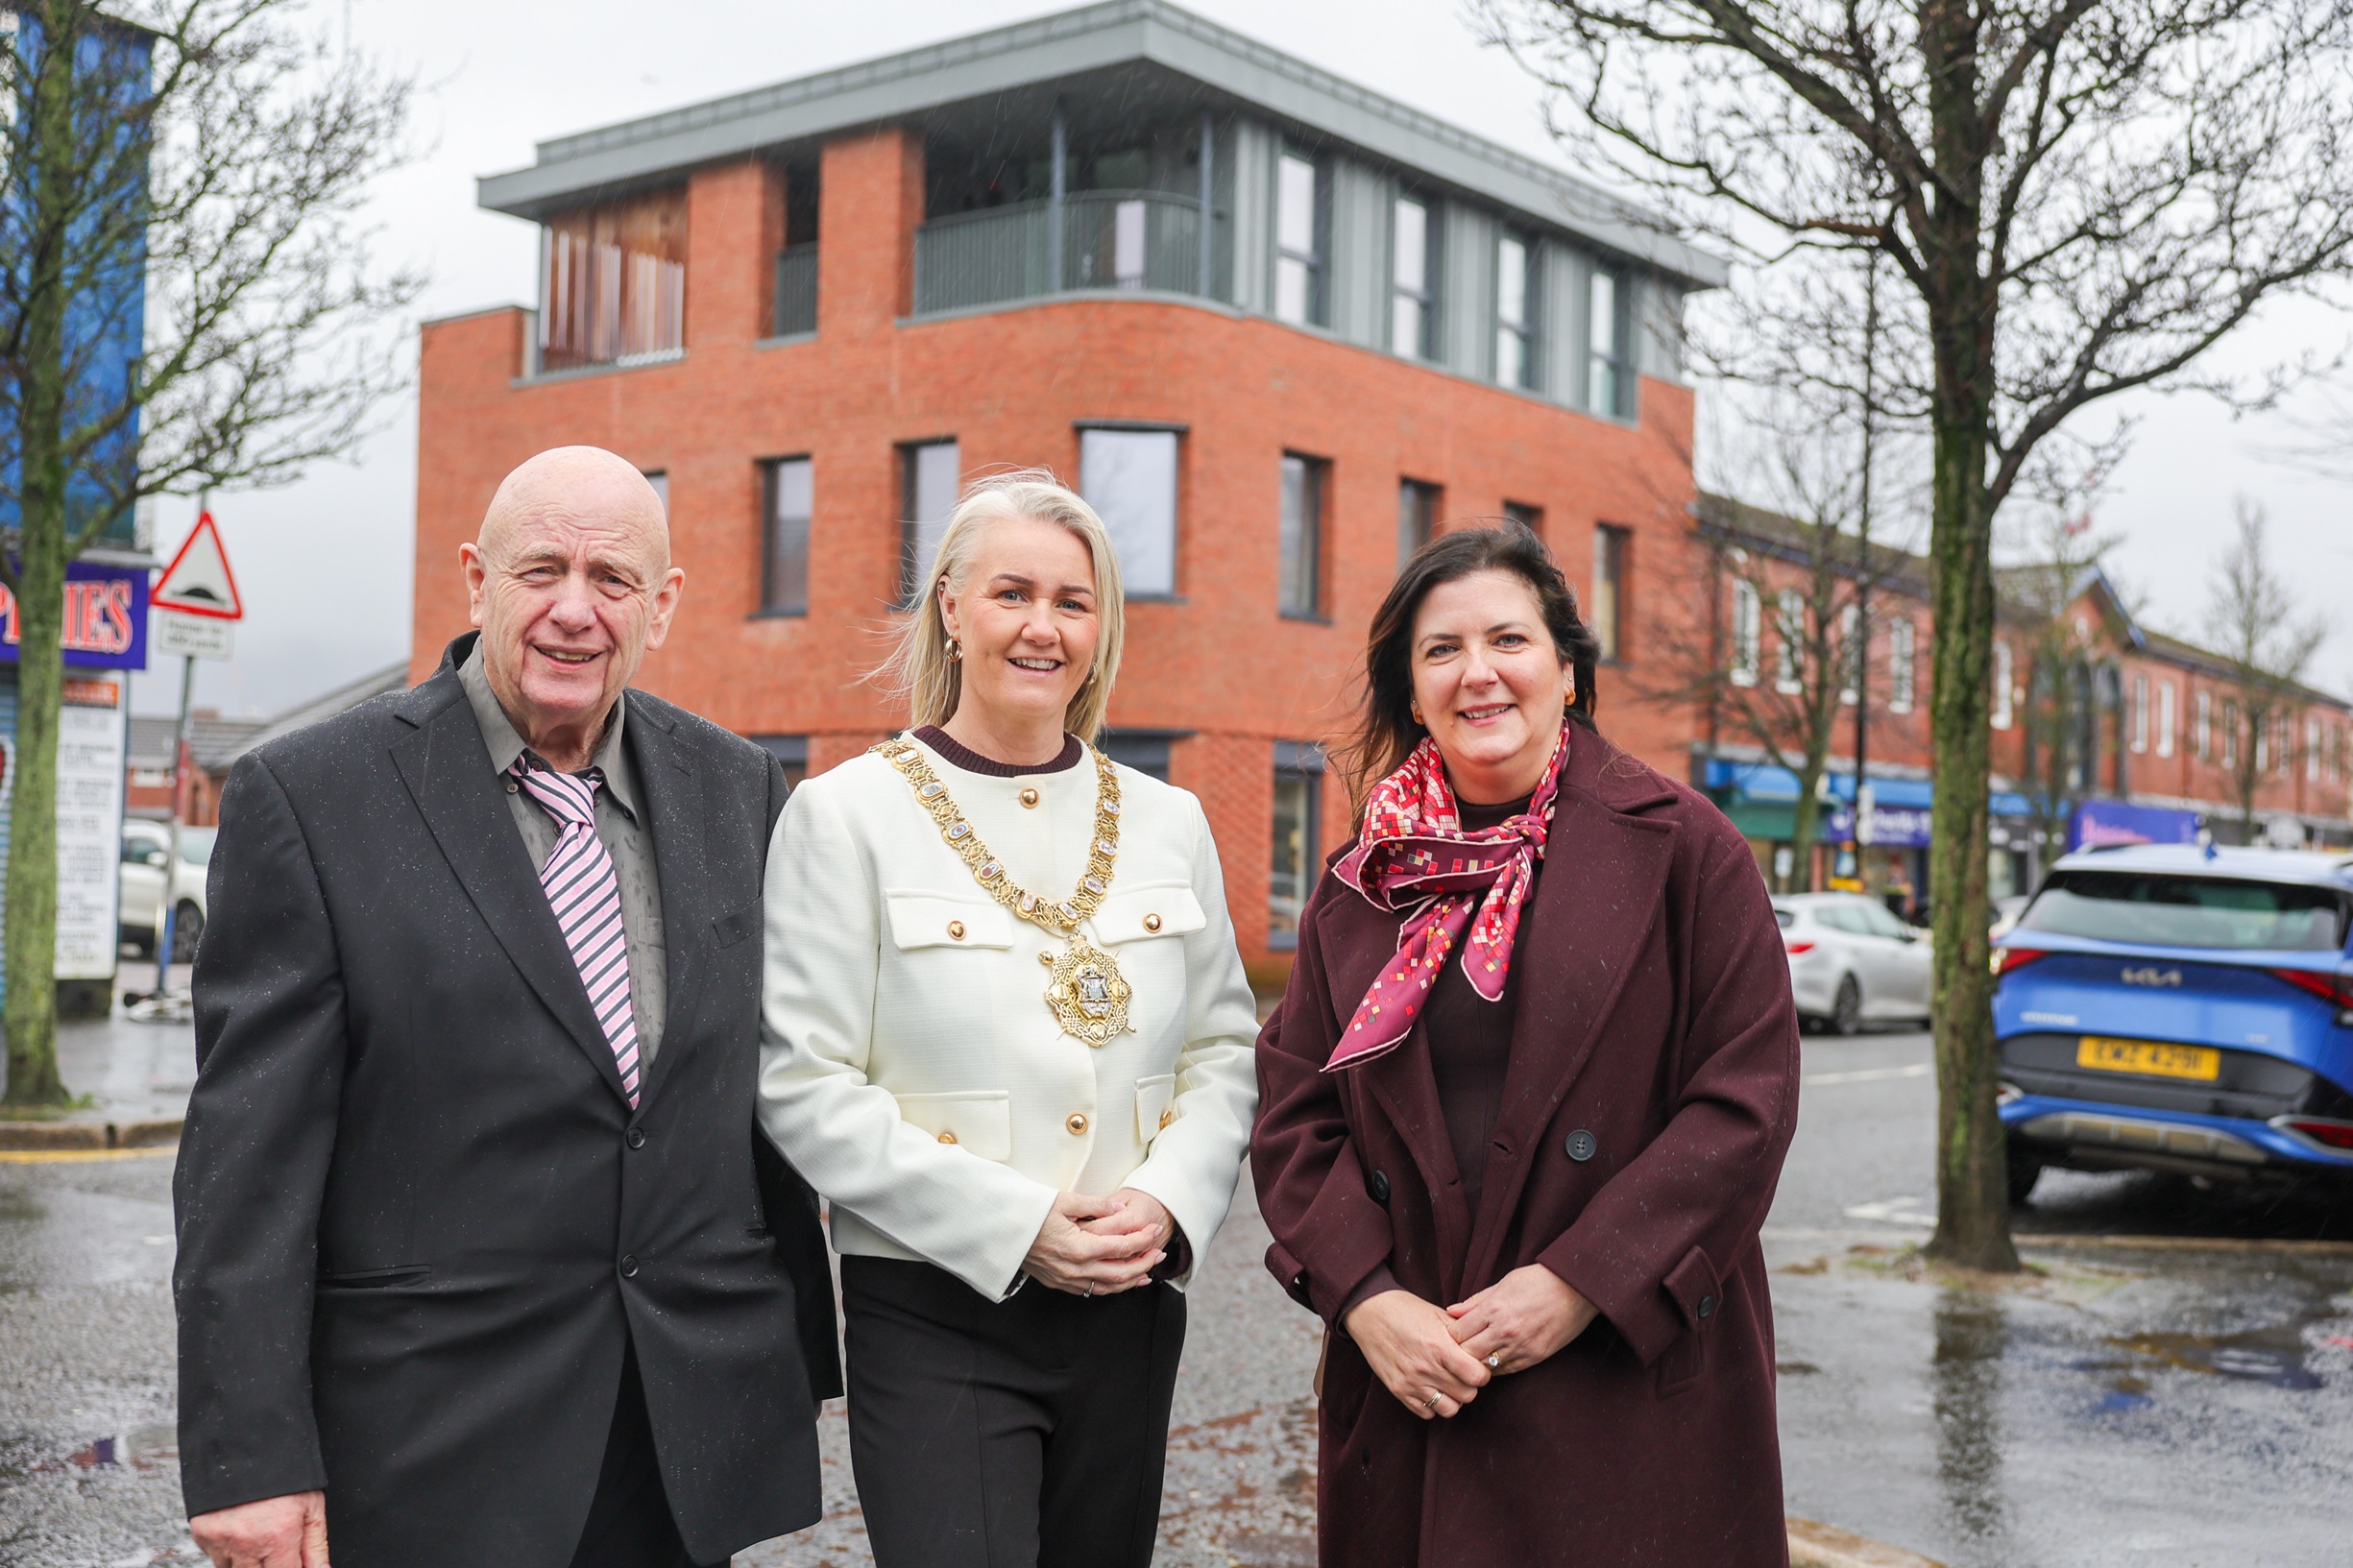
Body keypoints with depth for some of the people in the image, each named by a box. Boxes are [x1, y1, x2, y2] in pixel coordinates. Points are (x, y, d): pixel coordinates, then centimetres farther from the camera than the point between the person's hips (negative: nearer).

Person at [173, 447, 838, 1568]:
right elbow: (248, 1153, -9)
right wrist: (251, 1460, -12)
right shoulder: (309, 796, -6)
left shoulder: (737, 788, 7)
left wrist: (801, 1358, 12)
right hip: (433, 1453, -3)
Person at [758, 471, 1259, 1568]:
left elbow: (1224, 1050, 10)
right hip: (934, 1319, -4)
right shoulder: (845, 815, -5)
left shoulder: (1166, 821, 7)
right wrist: (1013, 1225, -16)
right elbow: (804, 1084, -10)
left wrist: (1169, 1201, -9)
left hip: (1131, 1311, 4)